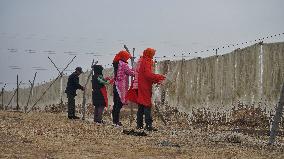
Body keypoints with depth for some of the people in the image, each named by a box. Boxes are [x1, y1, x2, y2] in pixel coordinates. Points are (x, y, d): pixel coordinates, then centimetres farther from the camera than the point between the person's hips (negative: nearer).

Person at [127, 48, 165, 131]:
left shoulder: (140, 61, 16)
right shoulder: (146, 62, -12)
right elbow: (148, 74, -21)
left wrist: (156, 80, 11)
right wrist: (159, 77, -11)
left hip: (139, 86, 9)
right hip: (145, 87, -9)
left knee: (141, 106, 13)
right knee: (147, 105, -9)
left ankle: (139, 124, 15)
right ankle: (148, 125, -12)